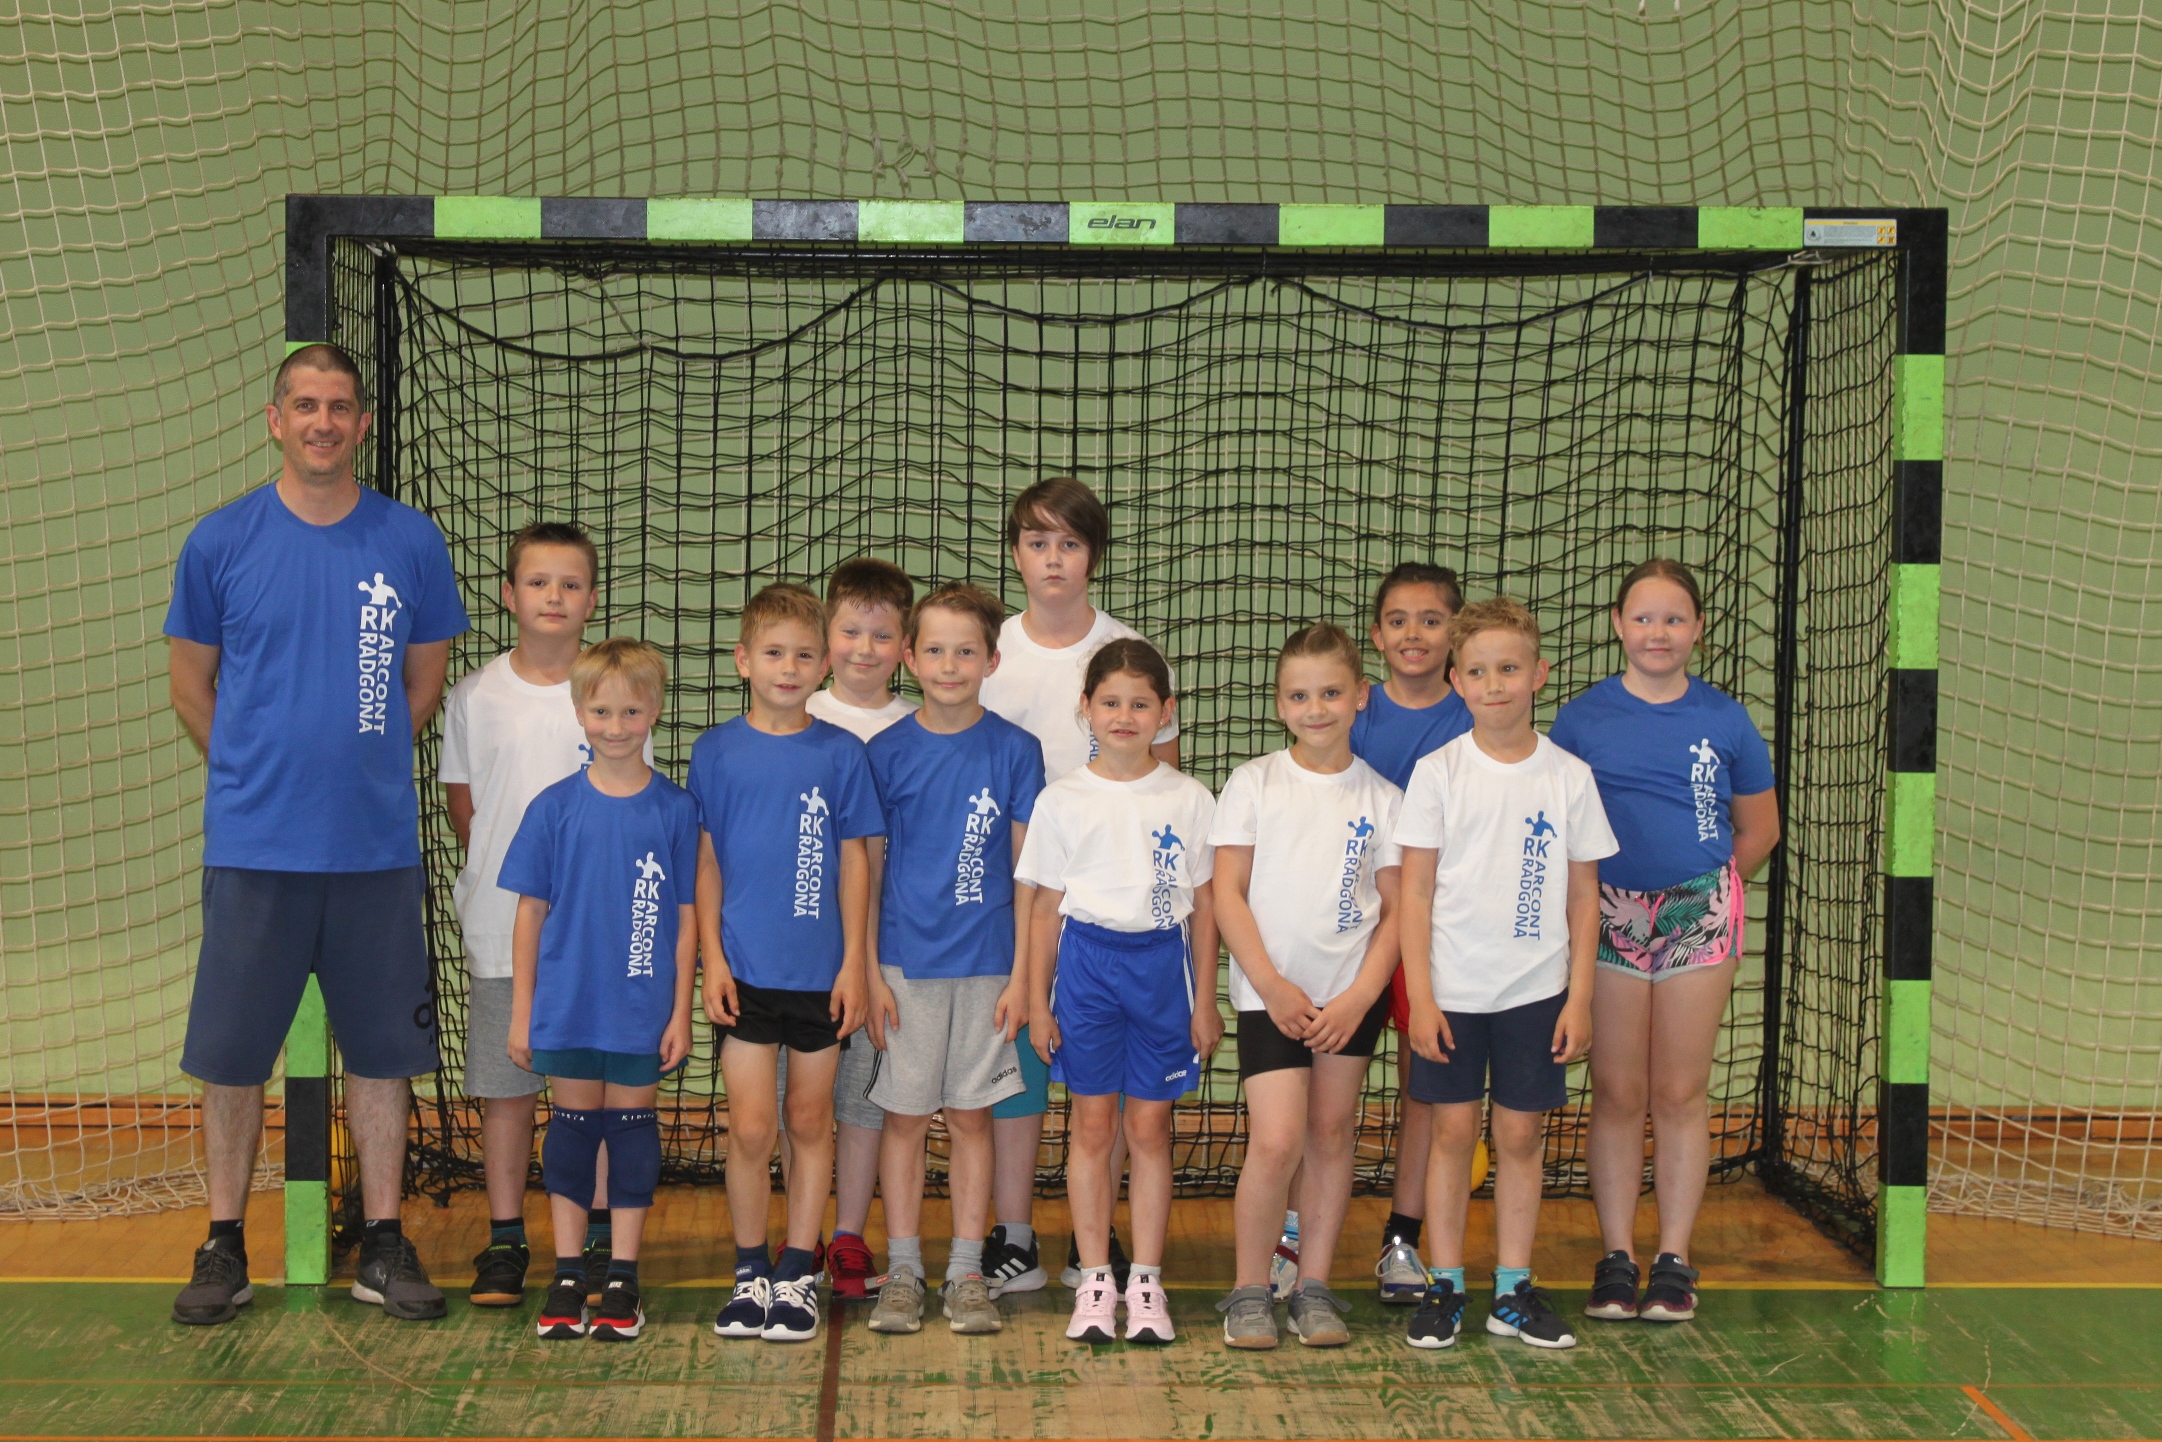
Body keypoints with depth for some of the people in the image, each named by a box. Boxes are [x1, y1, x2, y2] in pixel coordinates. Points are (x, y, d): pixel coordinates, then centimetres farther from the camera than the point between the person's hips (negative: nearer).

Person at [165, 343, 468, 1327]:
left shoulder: (411, 543, 2)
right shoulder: (221, 541, 1)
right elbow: (191, 689, 10)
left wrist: (363, 767, 10)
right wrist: (257, 771, 8)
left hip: (377, 845, 1)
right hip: (254, 842, -1)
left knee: (382, 1050, 7)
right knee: (231, 1052, 5)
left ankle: (383, 1246, 19)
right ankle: (224, 1247, 19)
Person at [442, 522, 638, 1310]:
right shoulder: (475, 696, 3)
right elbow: (460, 800, 13)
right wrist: (497, 873, 7)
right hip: (501, 927, 1)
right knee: (502, 1088, 7)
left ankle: (600, 1238, 17)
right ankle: (505, 1239, 19)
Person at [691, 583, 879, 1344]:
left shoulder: (841, 754, 1)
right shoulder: (716, 752, 1)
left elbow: (854, 862, 3)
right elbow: (706, 861, 4)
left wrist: (853, 964, -1)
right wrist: (711, 959, -2)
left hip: (819, 970, 0)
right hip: (745, 969, 0)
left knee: (810, 1122, 8)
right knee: (750, 1127, -1)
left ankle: (798, 1273, 19)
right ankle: (750, 1271, 15)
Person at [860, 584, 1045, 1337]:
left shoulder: (1014, 750, 0)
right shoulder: (887, 751, 0)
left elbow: (1026, 869, 2)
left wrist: (1021, 972, -2)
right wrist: (868, 971, -2)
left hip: (985, 963, 0)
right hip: (905, 962, 0)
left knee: (972, 1116, 6)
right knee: (905, 1116, 5)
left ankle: (967, 1272, 14)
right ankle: (903, 1270, 15)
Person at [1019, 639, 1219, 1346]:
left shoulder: (1190, 800, 2)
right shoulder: (1063, 799, 2)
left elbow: (1203, 906, 6)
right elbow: (1045, 905, 5)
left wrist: (1204, 1001, 5)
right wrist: (1037, 1002, 2)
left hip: (1162, 961, 0)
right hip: (1087, 961, 0)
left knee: (1150, 1126, 5)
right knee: (1092, 1125, 5)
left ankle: (1146, 1280, 14)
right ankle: (1094, 1279, 14)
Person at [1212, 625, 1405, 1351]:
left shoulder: (1381, 798, 3)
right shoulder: (1253, 783, 0)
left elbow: (1395, 908, 3)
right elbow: (1226, 892, -2)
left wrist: (1361, 995, -8)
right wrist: (1272, 985, -9)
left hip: (1351, 992, 2)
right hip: (1270, 992, -2)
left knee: (1332, 1133, 6)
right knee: (1277, 1141, -11)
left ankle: (1314, 1287, 17)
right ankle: (1249, 1291, 4)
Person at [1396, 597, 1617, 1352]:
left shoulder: (1569, 777, 1)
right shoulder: (1439, 771, -2)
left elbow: (1583, 894, 5)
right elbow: (1416, 891, -2)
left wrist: (1579, 996, 1)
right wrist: (1420, 995, -7)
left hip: (1536, 989, 1)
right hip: (1452, 988, -1)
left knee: (1522, 1135, 6)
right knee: (1454, 1130, 4)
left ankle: (1513, 1290, 16)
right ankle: (1444, 1286, 14)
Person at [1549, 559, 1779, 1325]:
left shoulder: (1727, 721, 3)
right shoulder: (1581, 720, 1)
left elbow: (1759, 828, 12)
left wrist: (1708, 887, 5)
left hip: (1698, 916, 0)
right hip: (1608, 916, 0)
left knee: (1681, 1091, 4)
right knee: (1617, 1092, 4)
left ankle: (1674, 1259, 13)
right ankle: (1616, 1256, 13)